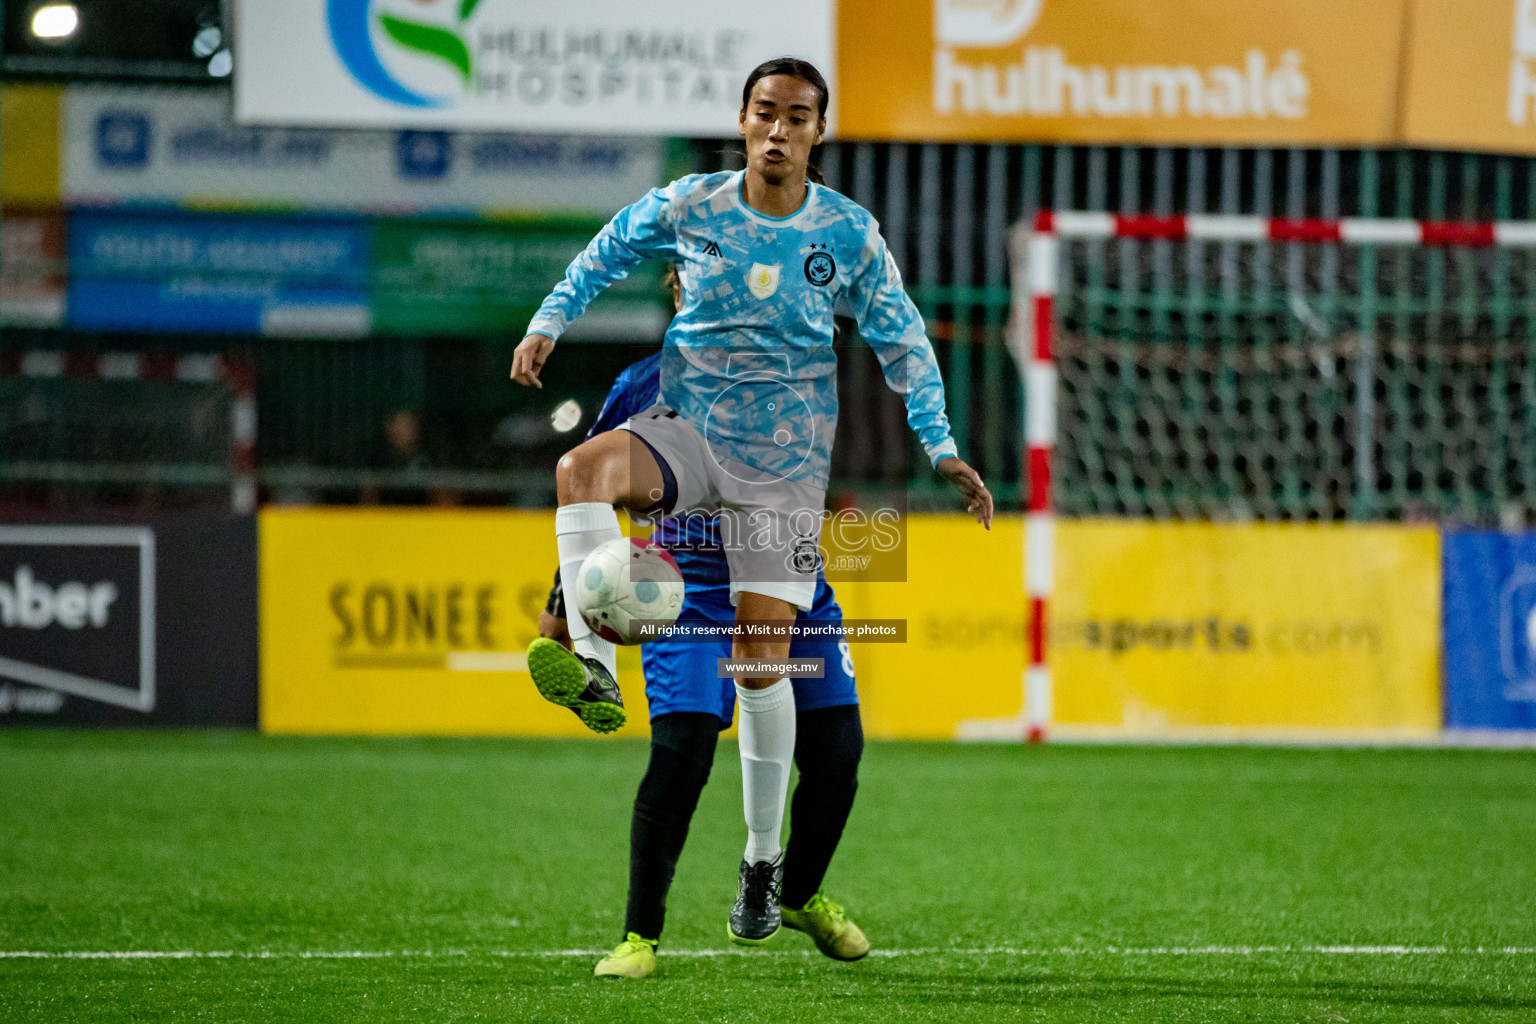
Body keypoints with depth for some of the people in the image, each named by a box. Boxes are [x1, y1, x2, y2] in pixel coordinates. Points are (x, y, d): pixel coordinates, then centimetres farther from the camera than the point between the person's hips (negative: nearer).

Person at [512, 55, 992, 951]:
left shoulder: (850, 235, -4)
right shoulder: (687, 207, -3)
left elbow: (904, 343, 4)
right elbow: (605, 255, 14)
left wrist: (942, 451, -3)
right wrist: (551, 323, 0)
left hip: (785, 462, -1)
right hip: (688, 429, 1)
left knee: (762, 659, -4)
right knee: (581, 469, -34)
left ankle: (765, 859, 11)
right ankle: (591, 664, -45)